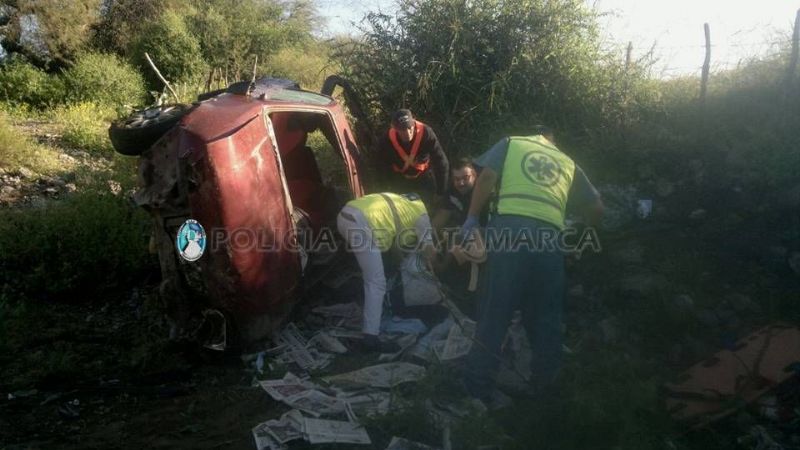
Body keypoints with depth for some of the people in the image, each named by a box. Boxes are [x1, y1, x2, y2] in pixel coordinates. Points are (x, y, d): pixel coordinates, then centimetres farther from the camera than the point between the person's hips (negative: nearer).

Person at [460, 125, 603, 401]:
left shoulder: (511, 143, 21)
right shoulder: (568, 163, 28)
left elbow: (487, 177, 3)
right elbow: (596, 207, 25)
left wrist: (472, 218, 4)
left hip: (511, 228, -2)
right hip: (550, 236, 2)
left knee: (494, 311, 1)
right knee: (545, 316, 14)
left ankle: (478, 388, 6)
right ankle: (543, 385, 22)